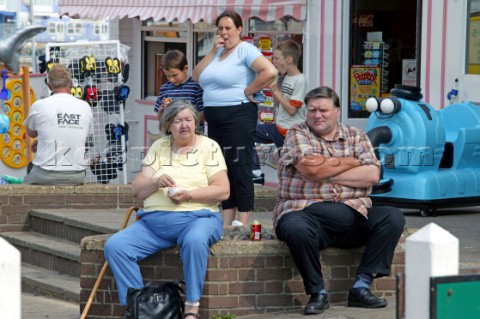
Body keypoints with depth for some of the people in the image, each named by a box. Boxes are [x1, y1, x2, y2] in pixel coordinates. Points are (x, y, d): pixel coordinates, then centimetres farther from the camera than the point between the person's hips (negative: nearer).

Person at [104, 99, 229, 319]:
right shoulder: (158, 147, 14)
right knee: (115, 246, -20)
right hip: (153, 221, 4)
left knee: (195, 241, -40)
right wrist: (156, 182, -13)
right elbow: (137, 189, 9)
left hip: (196, 217, -4)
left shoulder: (208, 147, 5)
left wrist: (190, 195, -17)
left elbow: (223, 191, -3)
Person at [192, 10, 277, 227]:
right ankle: (226, 224, 13)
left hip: (238, 116, -8)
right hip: (215, 119, 8)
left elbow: (270, 71, -21)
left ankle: (242, 225, -7)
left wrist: (248, 92, -14)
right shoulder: (217, 52, 16)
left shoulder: (245, 49, -7)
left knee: (239, 169, -8)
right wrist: (213, 52, -1)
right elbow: (196, 77, 7)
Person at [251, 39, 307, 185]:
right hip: (279, 127, 10)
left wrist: (276, 90, -16)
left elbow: (292, 109, -21)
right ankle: (256, 173, 4)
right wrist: (272, 86, 4)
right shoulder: (286, 78, 11)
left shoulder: (300, 80, -17)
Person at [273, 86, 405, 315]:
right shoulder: (297, 134, 6)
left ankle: (361, 287, -14)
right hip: (305, 212, -4)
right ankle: (317, 293, -17)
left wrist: (326, 173, -8)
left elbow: (372, 175, -3)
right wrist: (350, 163, 0)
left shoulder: (356, 137, 15)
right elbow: (310, 169, -13)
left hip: (353, 214, 4)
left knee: (393, 217, -18)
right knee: (297, 228, -38)